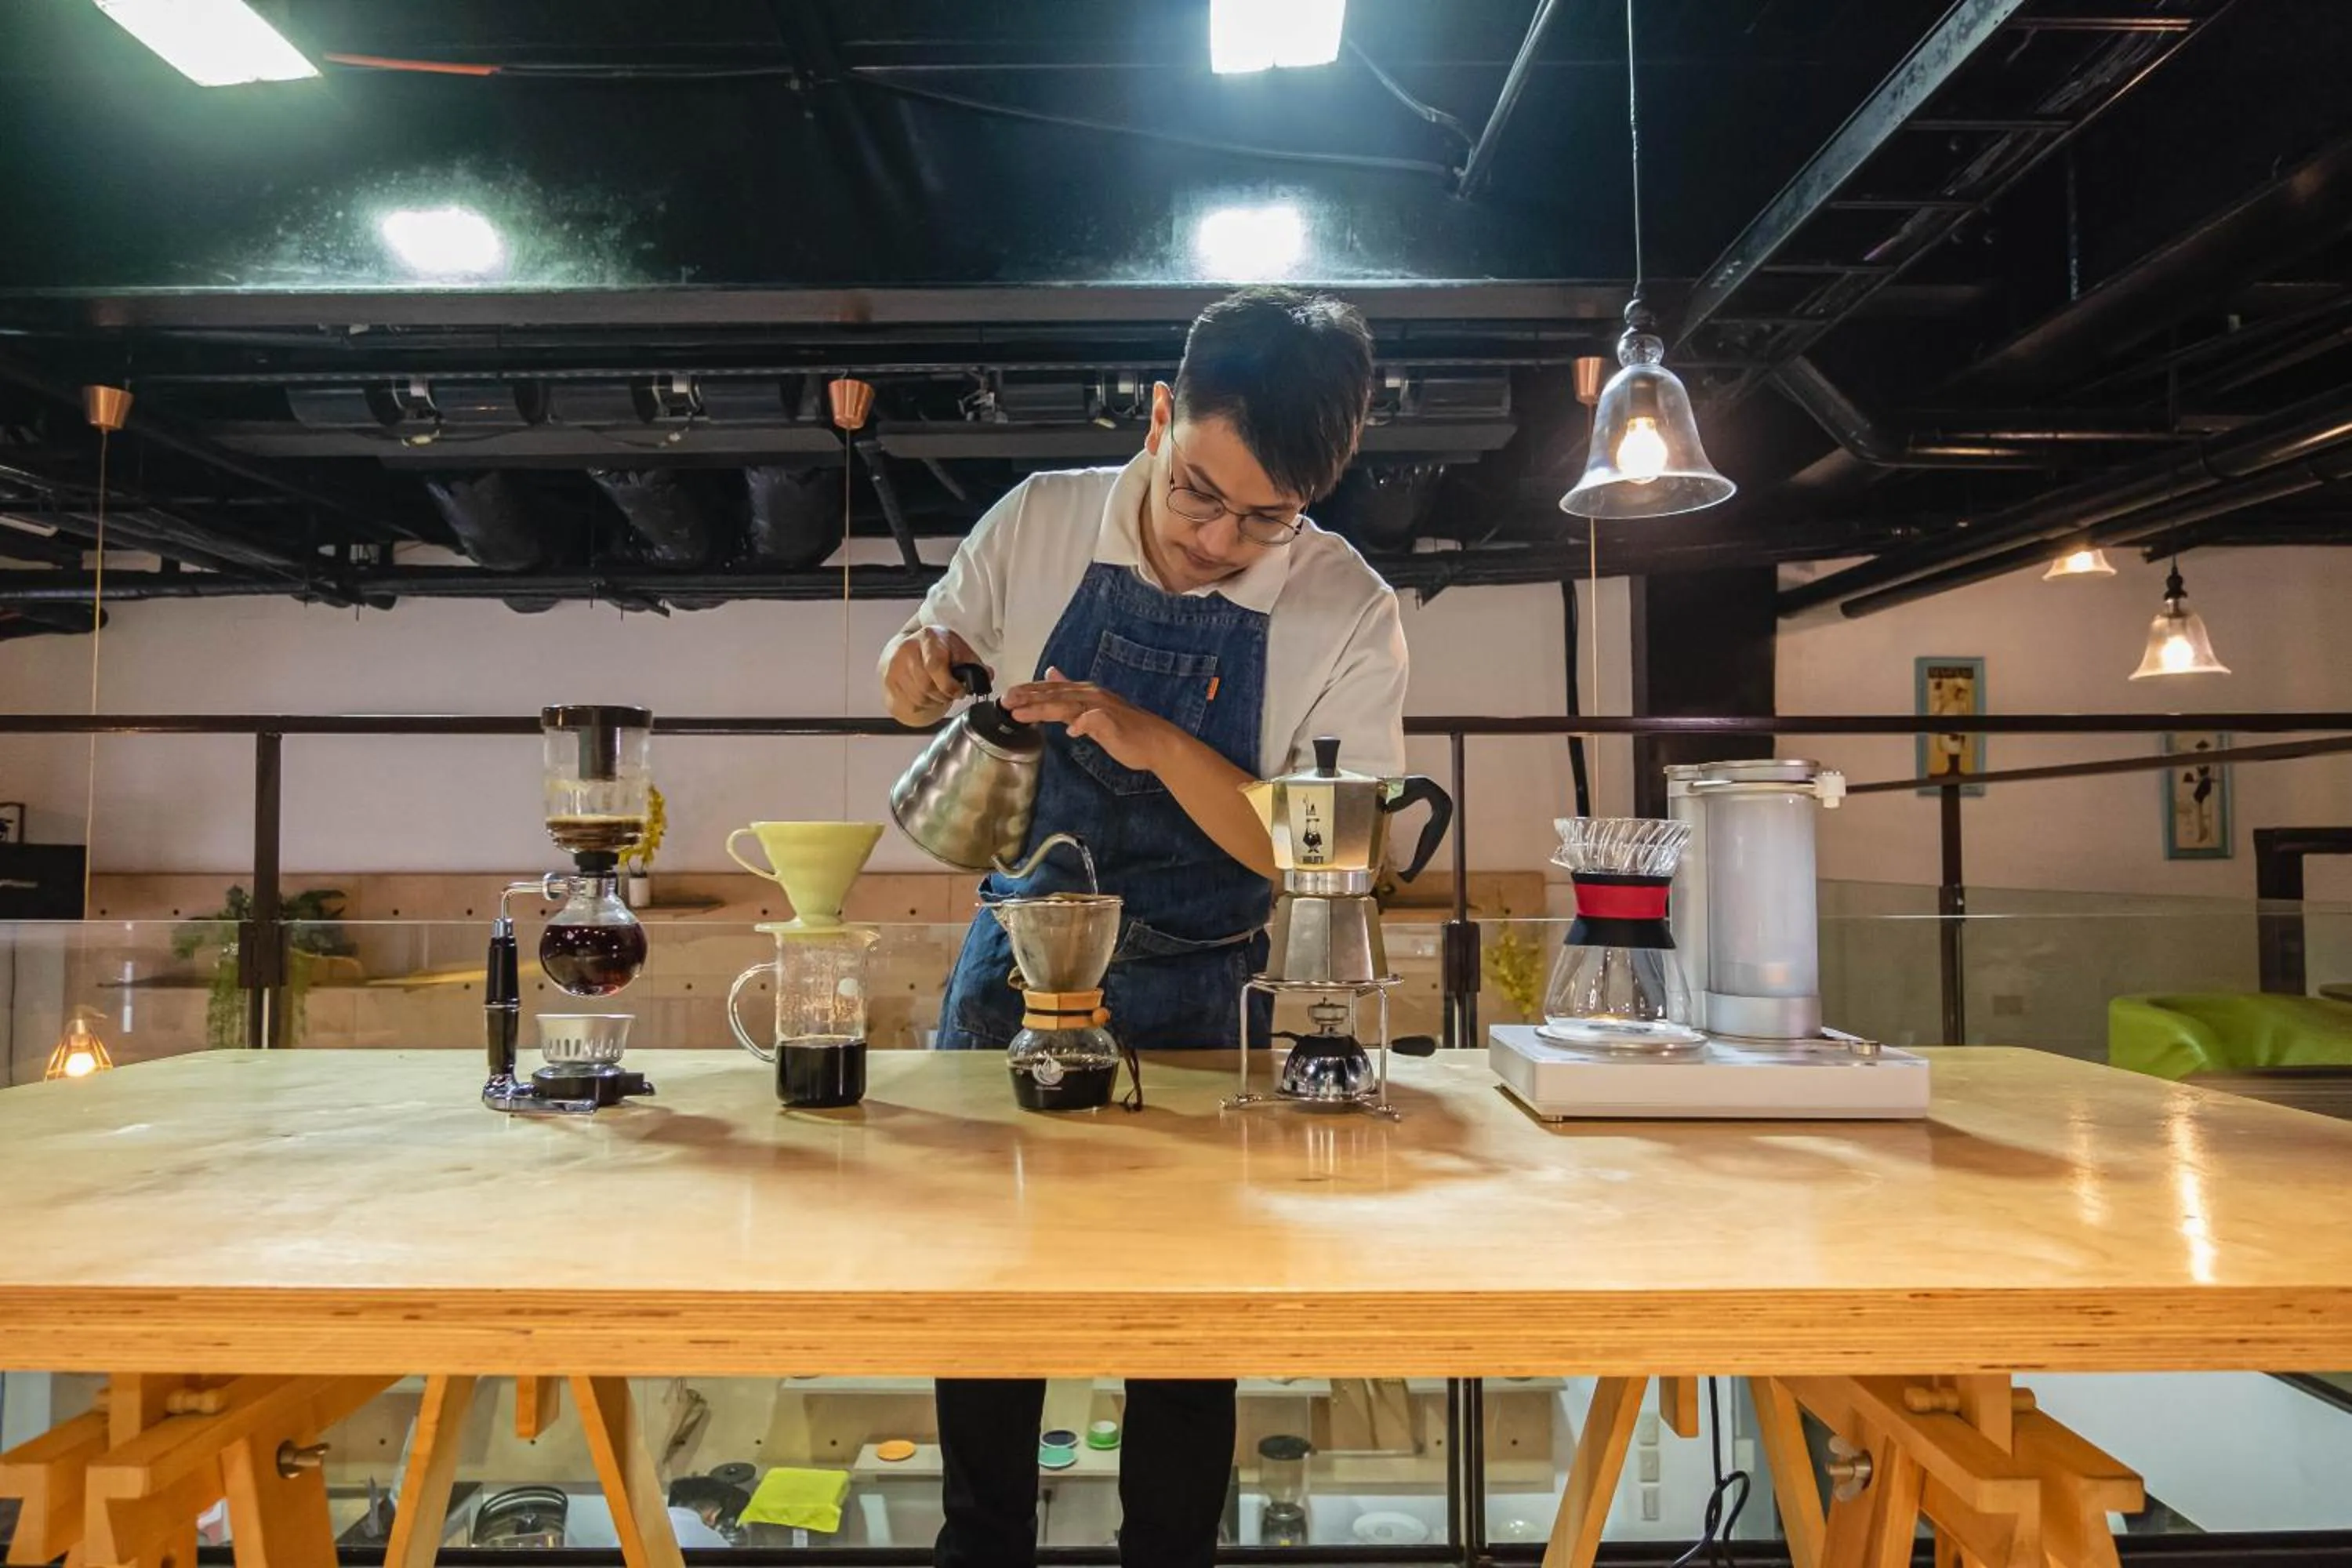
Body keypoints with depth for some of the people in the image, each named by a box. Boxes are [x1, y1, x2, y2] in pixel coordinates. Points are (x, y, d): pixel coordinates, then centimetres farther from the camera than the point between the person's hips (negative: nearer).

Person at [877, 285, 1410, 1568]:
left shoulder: (1351, 616, -16)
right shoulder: (1040, 521, -9)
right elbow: (923, 669, 8)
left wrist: (1158, 744, -30)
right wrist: (919, 666, -17)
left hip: (1196, 1003, -2)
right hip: (1010, 966, 3)